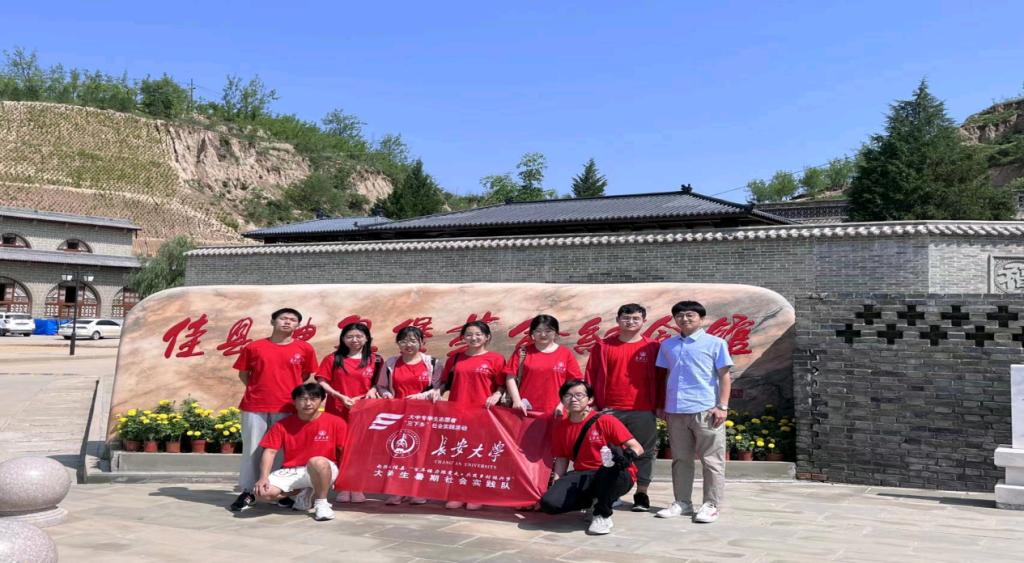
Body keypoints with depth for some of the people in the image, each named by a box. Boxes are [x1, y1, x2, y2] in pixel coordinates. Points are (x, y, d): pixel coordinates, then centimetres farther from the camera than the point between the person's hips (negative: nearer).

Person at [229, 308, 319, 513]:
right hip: (255, 406, 0)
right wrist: (258, 389, 4)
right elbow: (243, 373, 12)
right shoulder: (254, 347, 3)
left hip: (287, 407, 0)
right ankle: (246, 492, 12)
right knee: (252, 449, 4)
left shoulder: (304, 348, 4)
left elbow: (307, 377, 13)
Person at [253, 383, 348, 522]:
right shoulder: (283, 425, 1)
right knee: (263, 492, -23)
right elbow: (270, 451, -2)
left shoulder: (335, 422, -6)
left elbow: (345, 452, -6)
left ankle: (321, 502, -13)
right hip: (290, 472, 4)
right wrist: (264, 477, -17)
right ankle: (304, 493, 5)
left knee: (317, 462, -40)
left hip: (323, 471, -4)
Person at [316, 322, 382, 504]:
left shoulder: (375, 360, 6)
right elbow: (322, 382, 0)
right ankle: (342, 487, 11)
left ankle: (357, 488, 11)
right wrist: (340, 396, -11)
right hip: (337, 411, 0)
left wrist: (373, 390, -11)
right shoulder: (332, 359, 4)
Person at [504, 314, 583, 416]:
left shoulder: (566, 354, 4)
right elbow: (511, 378, 3)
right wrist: (517, 400, -7)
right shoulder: (522, 352, 5)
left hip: (554, 412, 0)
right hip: (526, 410, 0)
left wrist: (563, 404, -5)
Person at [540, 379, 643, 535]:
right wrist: (555, 486, -2)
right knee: (549, 503, -23)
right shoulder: (560, 425, 6)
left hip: (615, 477, -4)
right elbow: (562, 458, 13)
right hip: (583, 477, 4)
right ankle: (593, 500, 11)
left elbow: (637, 448, -10)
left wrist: (628, 456, -34)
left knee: (615, 458, -41)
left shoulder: (605, 421, -8)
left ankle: (603, 514, -15)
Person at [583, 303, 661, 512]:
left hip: (643, 411, 0)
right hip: (609, 410, 1)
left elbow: (659, 378, 7)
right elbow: (591, 376, 5)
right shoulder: (603, 345, 5)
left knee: (643, 452, 6)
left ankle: (642, 494, 17)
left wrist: (660, 405, 5)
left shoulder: (652, 347, 3)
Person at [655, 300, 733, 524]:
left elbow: (724, 376, -1)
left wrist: (722, 406, -9)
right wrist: (662, 405, 13)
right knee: (680, 459, 11)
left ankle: (711, 505, 8)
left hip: (706, 410, -4)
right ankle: (682, 502, 20)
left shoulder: (715, 343, 0)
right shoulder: (668, 345, 11)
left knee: (711, 461, 1)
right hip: (676, 411, 4)